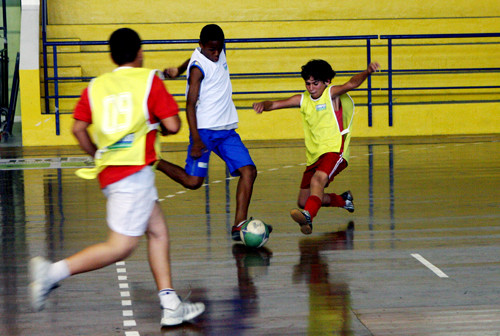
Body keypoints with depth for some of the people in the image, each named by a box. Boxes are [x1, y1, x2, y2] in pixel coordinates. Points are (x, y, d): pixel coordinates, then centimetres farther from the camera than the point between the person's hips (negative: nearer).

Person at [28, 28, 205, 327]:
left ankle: (171, 306, 11)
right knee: (120, 247, -7)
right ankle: (54, 272, -15)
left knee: (158, 231, 13)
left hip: (109, 169, 8)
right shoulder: (148, 80, -2)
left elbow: (79, 128, 8)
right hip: (134, 171, -7)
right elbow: (173, 125, -5)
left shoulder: (96, 86, 11)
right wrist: (158, 123, 17)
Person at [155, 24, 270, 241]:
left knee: (248, 170, -8)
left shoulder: (219, 53, 6)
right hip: (205, 130, -7)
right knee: (193, 181, -10)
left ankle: (239, 225, -11)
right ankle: (154, 162, 13)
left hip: (227, 129, 7)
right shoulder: (198, 67, -14)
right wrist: (196, 140, -22)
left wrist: (178, 70, 38)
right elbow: (191, 105, -16)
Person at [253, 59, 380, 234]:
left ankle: (308, 217, -59)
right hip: (314, 156, 7)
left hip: (334, 150, -7)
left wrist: (367, 72, -43)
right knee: (303, 202, 13)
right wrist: (263, 105, -15)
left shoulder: (331, 94, -4)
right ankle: (344, 200, 36)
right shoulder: (303, 100, 12)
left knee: (318, 178, -37)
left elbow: (351, 84, -23)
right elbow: (274, 104, 9)